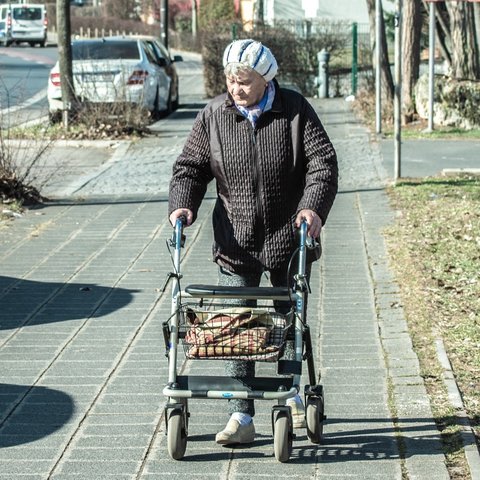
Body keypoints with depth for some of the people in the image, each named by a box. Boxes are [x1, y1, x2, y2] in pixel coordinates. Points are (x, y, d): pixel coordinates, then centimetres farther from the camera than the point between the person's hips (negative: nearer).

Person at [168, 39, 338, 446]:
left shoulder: (295, 111, -4)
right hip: (236, 243, 1)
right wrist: (182, 205, -14)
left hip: (288, 241, 0)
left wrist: (314, 206, -22)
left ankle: (294, 393, 38)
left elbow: (323, 161, -7)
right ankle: (241, 417, -1)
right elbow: (191, 166, 5)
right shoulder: (214, 116, 0)